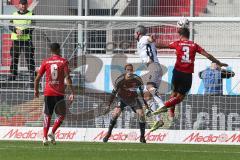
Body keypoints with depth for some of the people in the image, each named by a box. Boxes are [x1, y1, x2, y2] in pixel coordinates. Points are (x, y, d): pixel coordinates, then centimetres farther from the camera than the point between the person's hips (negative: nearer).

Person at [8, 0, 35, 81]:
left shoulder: (31, 15, 4)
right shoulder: (14, 14, 13)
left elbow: (32, 27, -6)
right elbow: (10, 26, 5)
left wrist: (23, 31, -20)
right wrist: (16, 30, -15)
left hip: (27, 39, -3)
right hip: (16, 39, 3)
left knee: (29, 58, -8)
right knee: (14, 58, 5)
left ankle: (32, 74, -6)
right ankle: (13, 74, 13)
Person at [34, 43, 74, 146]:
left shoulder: (46, 62, 4)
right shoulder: (63, 61, -1)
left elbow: (38, 78, 5)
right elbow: (67, 77, -11)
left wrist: (36, 90, 20)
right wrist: (72, 92, -11)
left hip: (48, 93, 2)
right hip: (59, 94, -2)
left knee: (47, 116, 10)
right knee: (61, 115, 11)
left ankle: (45, 137, 0)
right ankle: (52, 133, -8)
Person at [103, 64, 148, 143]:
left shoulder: (137, 79, -18)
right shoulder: (120, 80, -22)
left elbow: (142, 91, 0)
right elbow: (114, 92, -14)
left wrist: (145, 102, 6)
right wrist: (109, 105, -13)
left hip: (133, 99, 1)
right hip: (122, 98, -1)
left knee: (141, 114, -12)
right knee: (116, 113, -20)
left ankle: (142, 137, 4)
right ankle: (108, 134, -4)